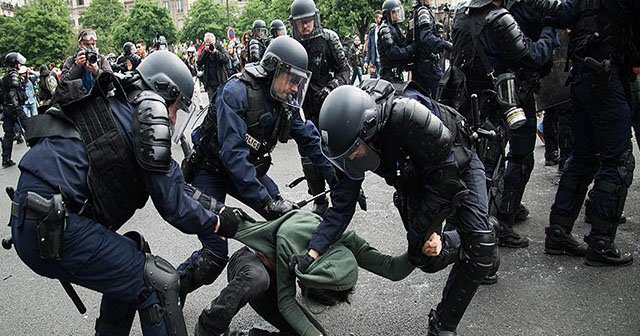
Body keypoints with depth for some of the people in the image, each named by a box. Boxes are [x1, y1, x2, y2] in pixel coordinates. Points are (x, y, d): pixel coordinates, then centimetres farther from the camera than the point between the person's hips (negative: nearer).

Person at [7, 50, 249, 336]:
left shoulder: (115, 111, 20)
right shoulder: (148, 111, -8)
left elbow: (170, 183, 22)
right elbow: (171, 201, -9)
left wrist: (215, 205, 21)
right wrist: (217, 223, 5)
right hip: (52, 228, -10)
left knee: (131, 260, 26)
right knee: (158, 283, -5)